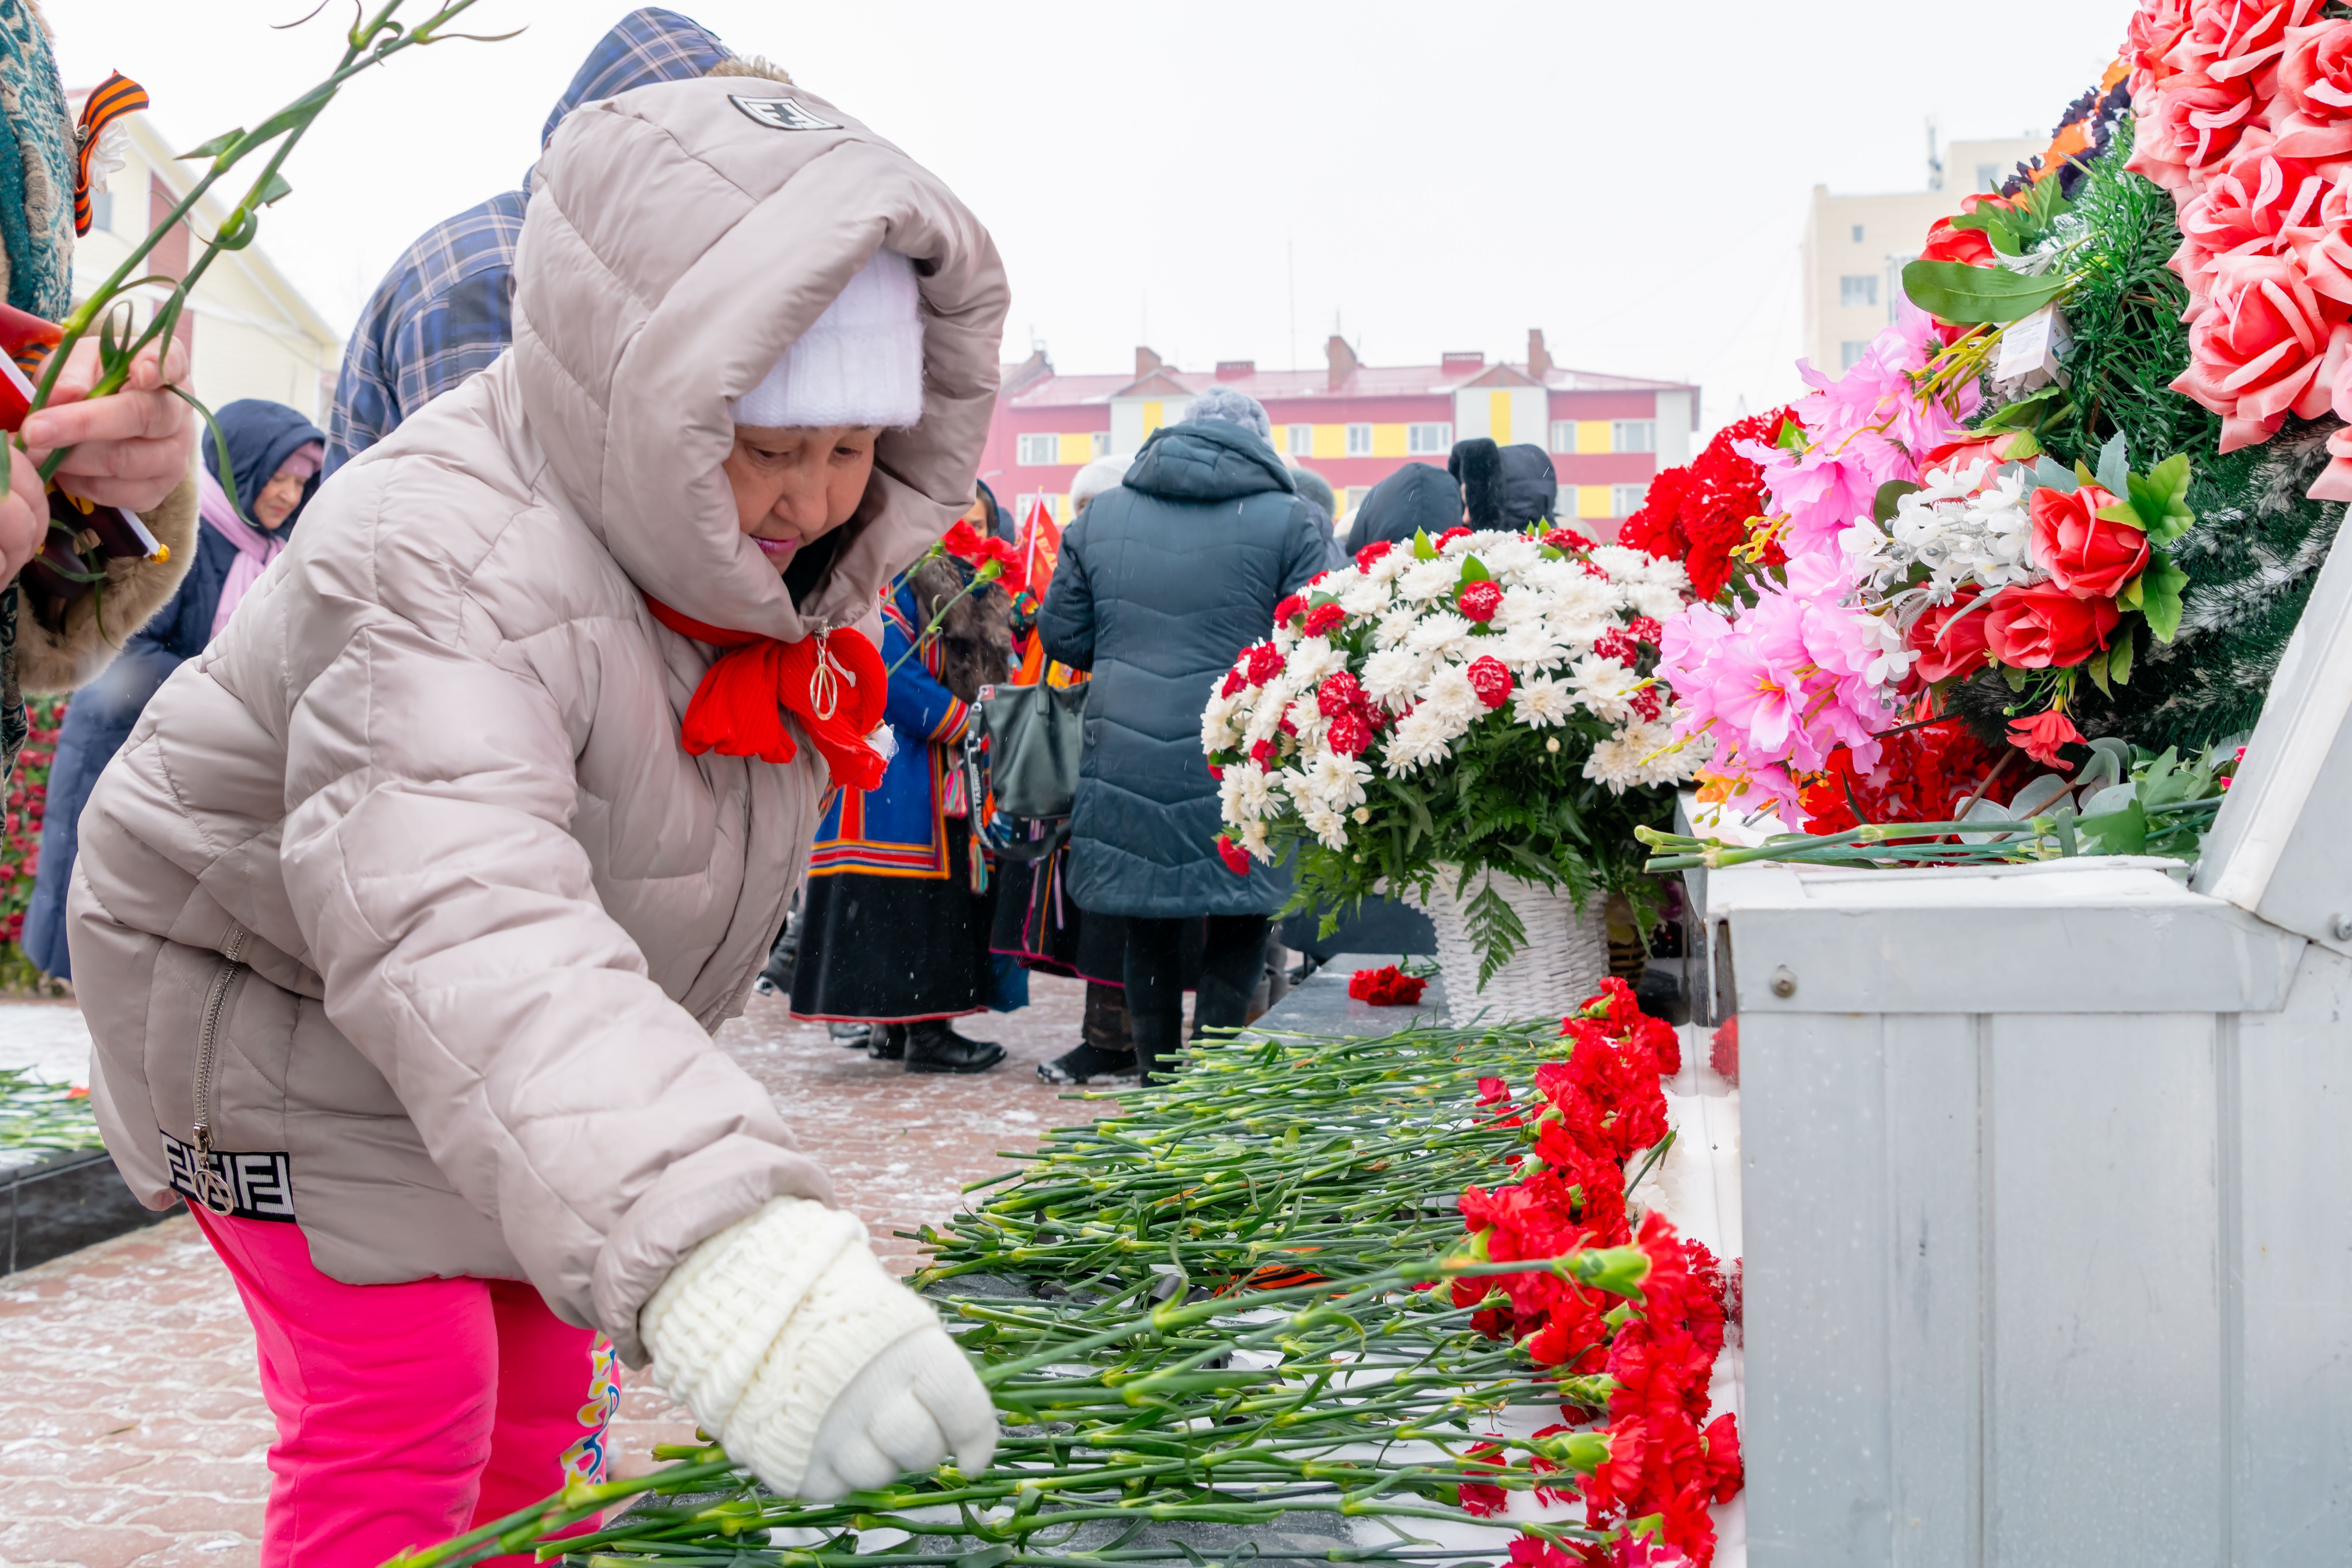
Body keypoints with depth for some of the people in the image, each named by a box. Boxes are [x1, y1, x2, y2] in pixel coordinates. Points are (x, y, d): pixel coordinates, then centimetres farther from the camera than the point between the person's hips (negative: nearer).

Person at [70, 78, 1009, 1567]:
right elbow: (461, 927, -57)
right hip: (289, 1001, -7)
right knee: (398, 1409, -12)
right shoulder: (446, 566, -40)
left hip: (555, 1042, 8)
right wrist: (715, 1256, -71)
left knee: (539, 1373, 14)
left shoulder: (754, 553, -12)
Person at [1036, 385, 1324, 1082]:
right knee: (1240, 921, 9)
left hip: (1125, 756, 3)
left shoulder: (1101, 514, 9)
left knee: (1149, 927, 15)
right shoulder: (1287, 520, -2)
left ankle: (1157, 1078, 22)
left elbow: (1061, 633, 11)